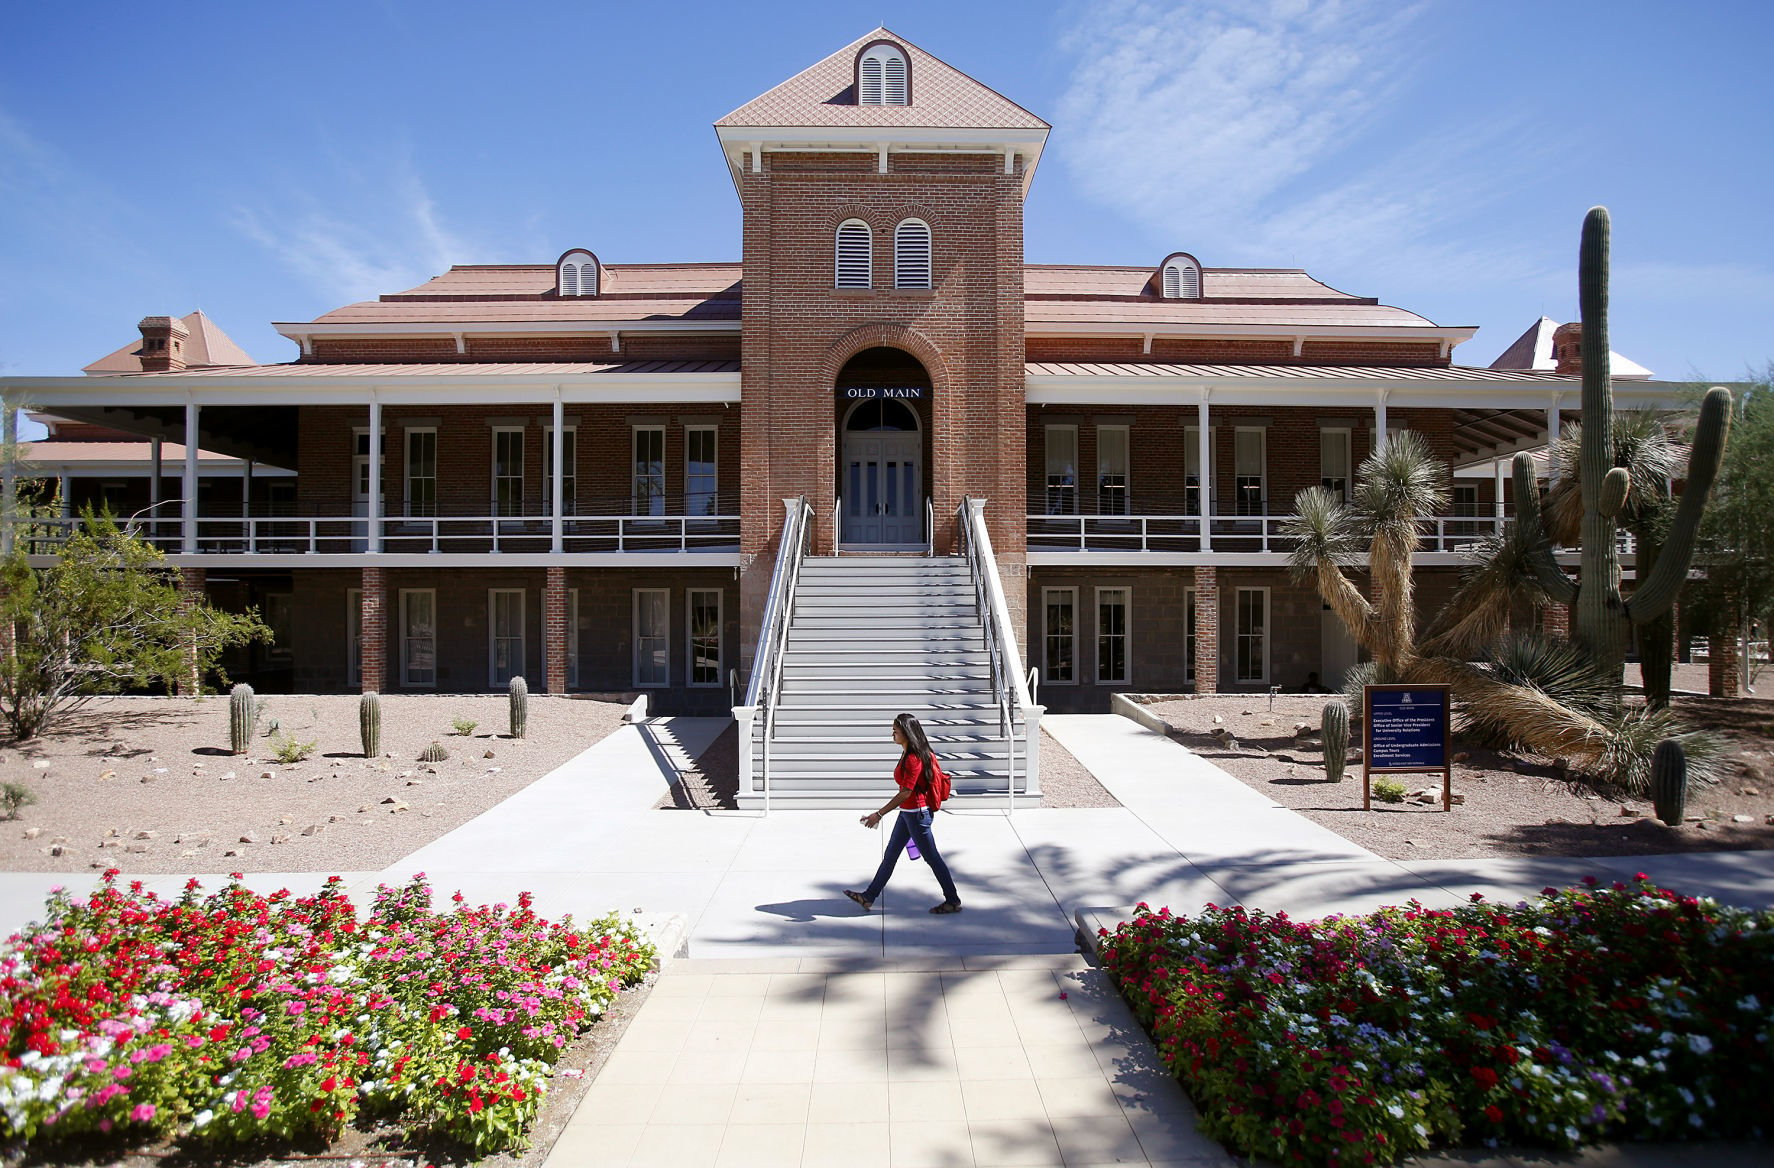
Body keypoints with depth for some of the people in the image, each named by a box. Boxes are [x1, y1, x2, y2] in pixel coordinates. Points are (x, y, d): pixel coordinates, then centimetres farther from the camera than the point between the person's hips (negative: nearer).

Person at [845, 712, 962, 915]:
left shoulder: (913, 759, -22)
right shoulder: (909, 754, 8)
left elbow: (905, 793, -25)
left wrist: (879, 814, -24)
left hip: (916, 814, -10)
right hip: (907, 813, 10)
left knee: (932, 858, 2)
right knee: (890, 855, 14)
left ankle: (953, 901, 14)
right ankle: (869, 897, 22)